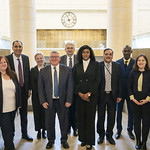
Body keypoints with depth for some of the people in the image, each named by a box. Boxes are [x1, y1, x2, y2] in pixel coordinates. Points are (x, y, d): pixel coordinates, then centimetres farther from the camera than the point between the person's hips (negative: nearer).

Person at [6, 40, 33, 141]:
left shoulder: (26, 58, 3)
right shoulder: (7, 58, -10)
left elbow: (28, 73, 7)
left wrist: (29, 88, 4)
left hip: (23, 90, 4)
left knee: (24, 113, 15)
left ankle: (25, 134, 30)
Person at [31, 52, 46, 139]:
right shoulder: (33, 70, 5)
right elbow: (32, 84, 0)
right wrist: (39, 93, -9)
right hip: (36, 95, 1)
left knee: (45, 112, 4)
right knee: (37, 112, 5)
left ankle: (44, 130, 17)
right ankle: (38, 131, 17)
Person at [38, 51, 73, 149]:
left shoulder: (67, 70, -2)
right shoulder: (43, 71, 1)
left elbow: (70, 86, -3)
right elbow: (40, 87, 1)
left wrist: (69, 100, -8)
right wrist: (43, 101, -6)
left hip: (62, 101, 0)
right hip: (49, 101, 1)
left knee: (64, 121, 12)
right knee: (49, 122, 12)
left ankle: (64, 140, 33)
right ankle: (51, 140, 34)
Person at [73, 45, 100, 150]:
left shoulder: (95, 64, 2)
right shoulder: (77, 66, 9)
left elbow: (97, 80, -3)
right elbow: (74, 81, 8)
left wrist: (89, 93, -10)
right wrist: (79, 93, -6)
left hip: (92, 95, -2)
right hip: (79, 95, 3)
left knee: (90, 117, -1)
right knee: (81, 117, 5)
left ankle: (90, 141, 10)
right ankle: (83, 139, 19)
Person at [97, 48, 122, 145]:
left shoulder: (117, 66, 2)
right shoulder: (98, 65, -4)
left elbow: (120, 81, 4)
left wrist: (119, 95, 0)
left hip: (112, 95, 2)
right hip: (101, 95, -1)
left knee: (111, 117, 11)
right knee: (101, 116, 12)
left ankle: (109, 135, 30)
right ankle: (101, 135, 30)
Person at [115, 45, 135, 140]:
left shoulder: (135, 63, -1)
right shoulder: (117, 63, 1)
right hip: (120, 90, 0)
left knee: (131, 111, 10)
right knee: (119, 111, 10)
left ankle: (130, 130, 28)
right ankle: (119, 130, 26)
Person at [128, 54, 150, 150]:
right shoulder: (133, 73, 5)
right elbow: (129, 86, 6)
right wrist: (132, 98, -5)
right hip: (135, 100, 2)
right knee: (136, 120, 8)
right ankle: (138, 141, 21)